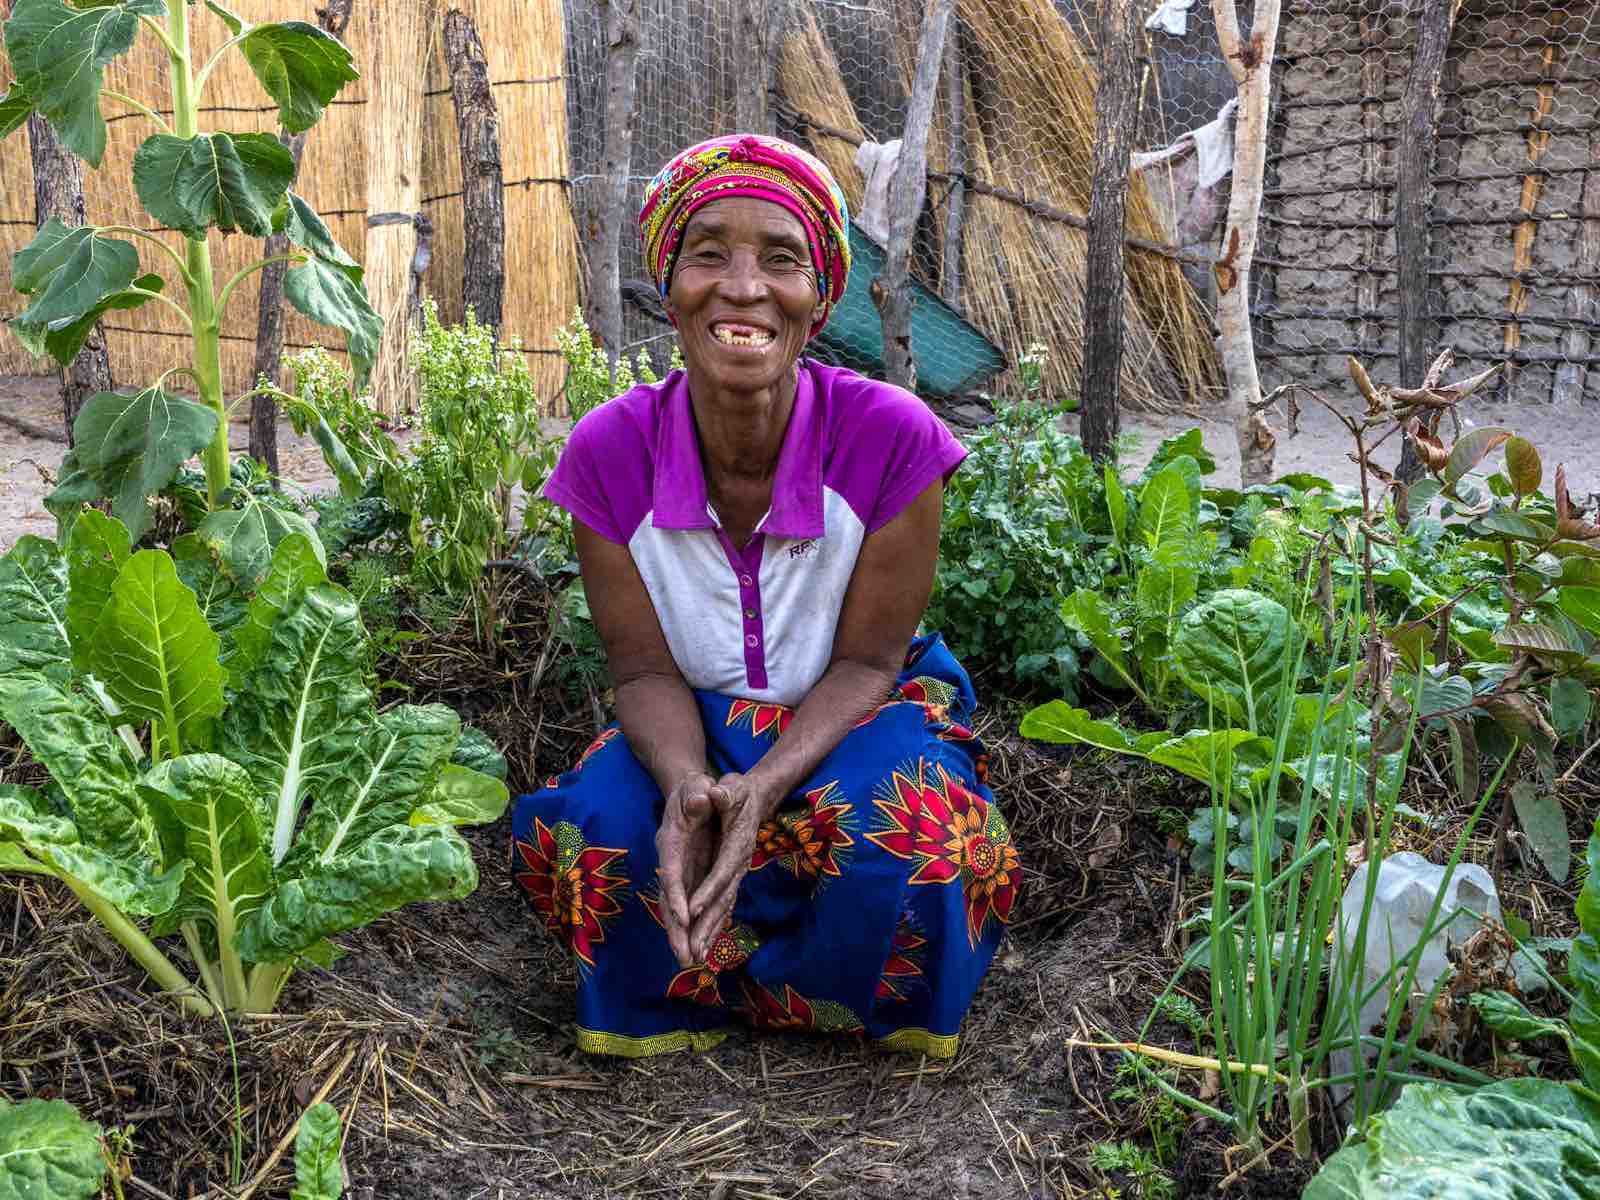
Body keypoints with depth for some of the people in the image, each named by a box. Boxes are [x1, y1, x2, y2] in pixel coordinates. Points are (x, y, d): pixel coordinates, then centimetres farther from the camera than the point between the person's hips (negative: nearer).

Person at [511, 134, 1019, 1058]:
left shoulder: (893, 438, -23)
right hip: (697, 729, 2)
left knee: (903, 830, -32)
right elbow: (647, 671, -11)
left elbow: (865, 662, -15)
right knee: (595, 827, -27)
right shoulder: (611, 452, -17)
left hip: (855, 715, -1)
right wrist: (687, 785, -33)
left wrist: (763, 790, -32)